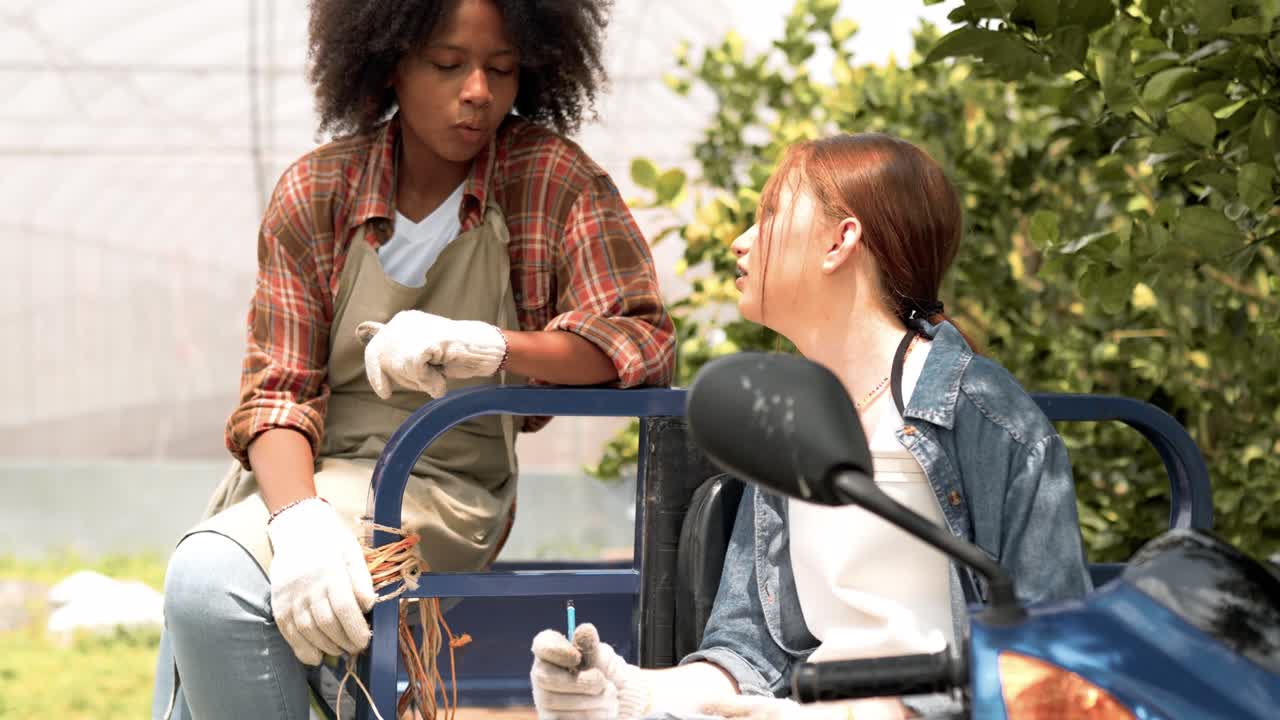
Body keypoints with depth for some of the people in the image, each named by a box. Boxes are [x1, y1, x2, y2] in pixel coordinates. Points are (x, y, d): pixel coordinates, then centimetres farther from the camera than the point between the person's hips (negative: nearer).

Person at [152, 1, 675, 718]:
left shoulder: (550, 176, -3)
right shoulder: (316, 193, 2)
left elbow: (645, 341, -10)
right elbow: (276, 392, -3)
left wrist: (478, 346, -29)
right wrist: (299, 518, -27)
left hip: (445, 488, -4)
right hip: (307, 473, 4)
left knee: (215, 578, -27)